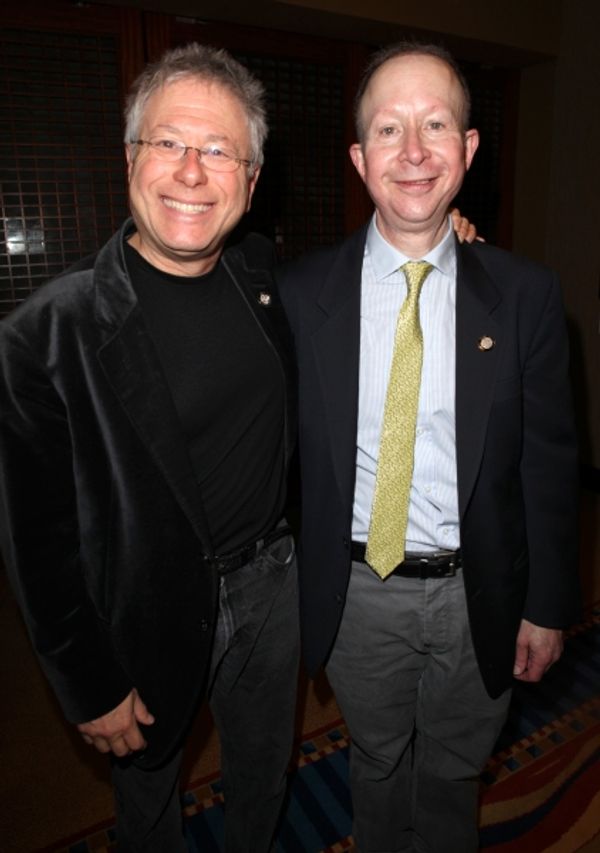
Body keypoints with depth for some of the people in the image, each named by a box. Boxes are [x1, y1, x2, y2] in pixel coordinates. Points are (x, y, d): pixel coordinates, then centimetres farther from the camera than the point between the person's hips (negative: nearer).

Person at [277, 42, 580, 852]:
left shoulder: (525, 294, -8)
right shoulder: (301, 292, -8)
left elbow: (550, 462, -4)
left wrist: (548, 605, -1)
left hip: (478, 595, 1)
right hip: (354, 591, 0)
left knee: (454, 770, 26)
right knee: (377, 762, 26)